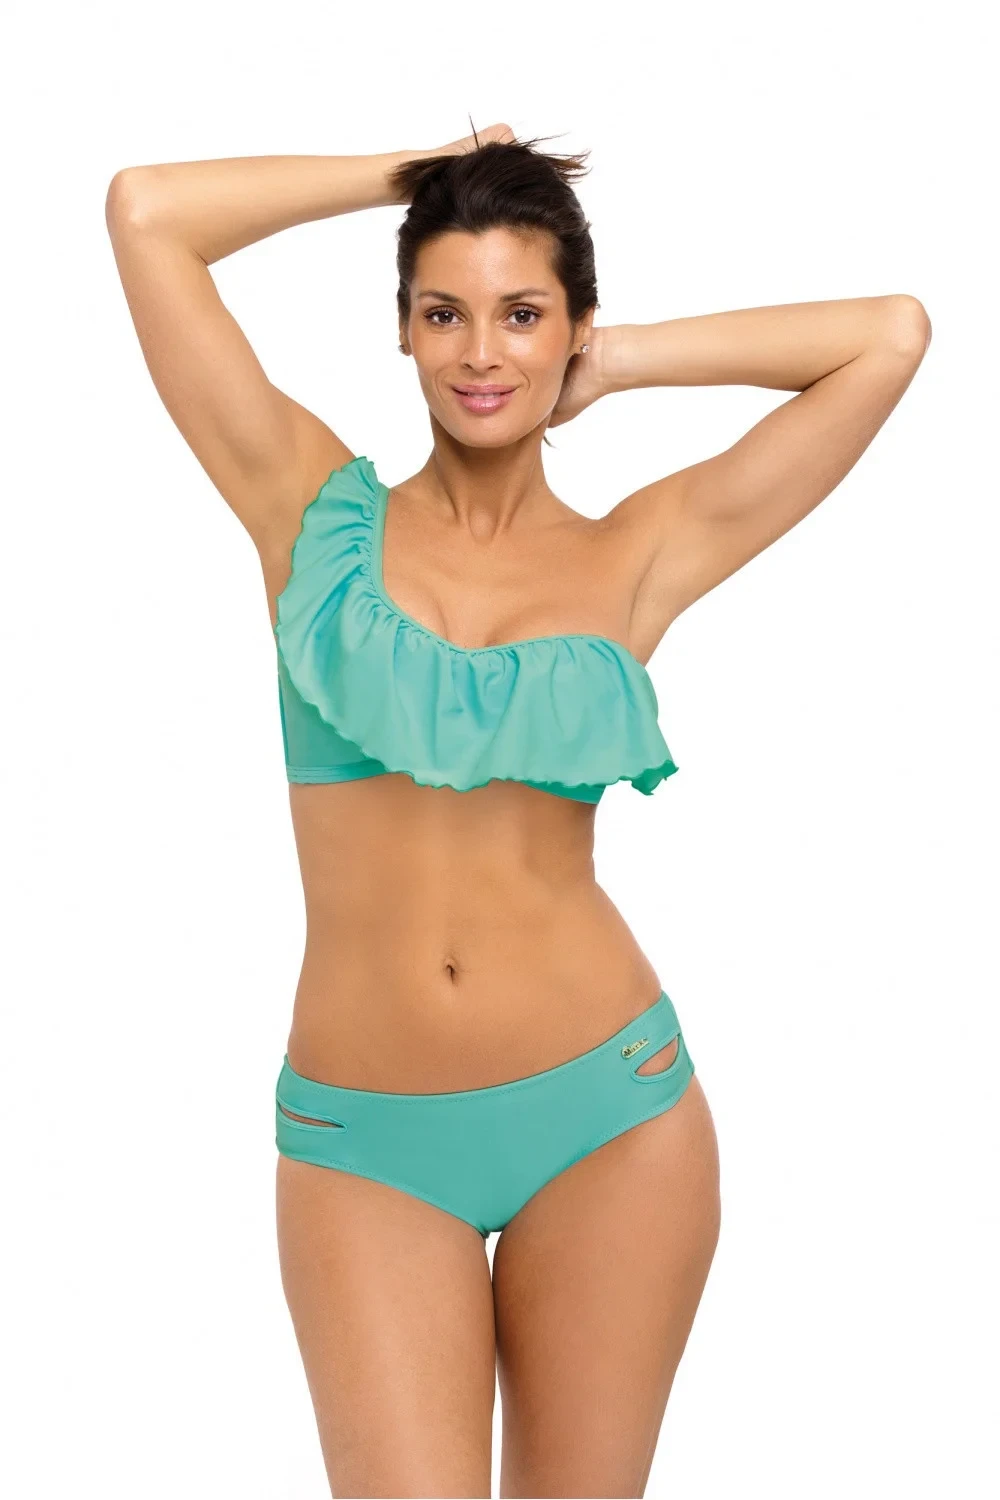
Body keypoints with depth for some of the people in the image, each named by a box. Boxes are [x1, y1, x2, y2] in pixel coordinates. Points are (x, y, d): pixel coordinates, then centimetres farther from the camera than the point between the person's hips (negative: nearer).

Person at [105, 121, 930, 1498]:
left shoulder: (635, 555, 3)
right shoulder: (314, 506, 2)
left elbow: (893, 336, 1)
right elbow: (146, 214, -4)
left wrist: (622, 364, 6)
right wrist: (419, 171, 4)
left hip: (610, 1109, 1)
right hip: (364, 1141, -1)